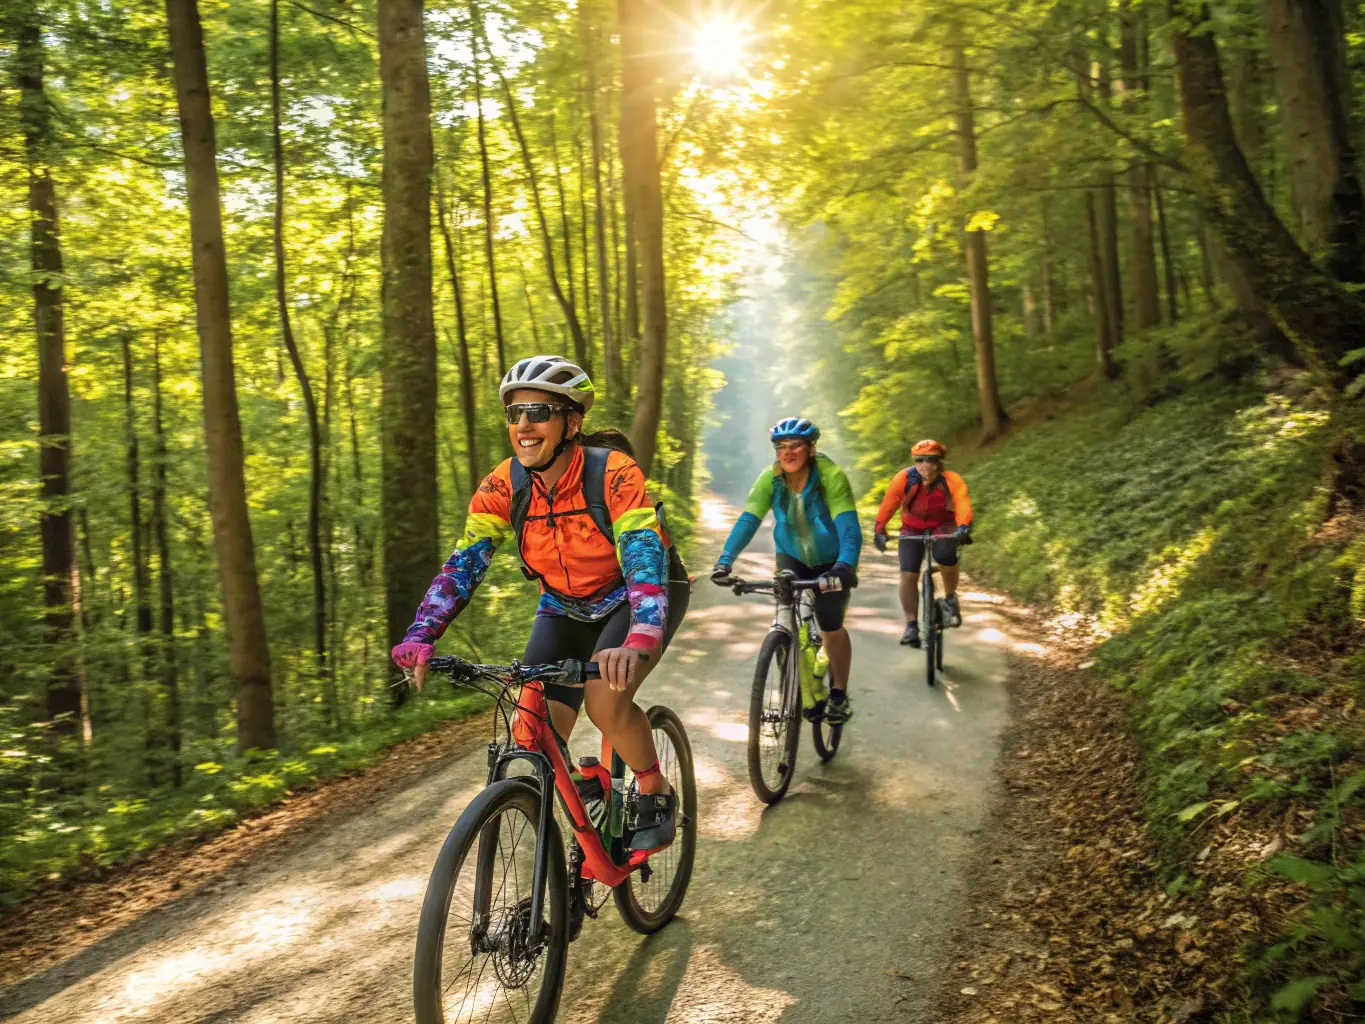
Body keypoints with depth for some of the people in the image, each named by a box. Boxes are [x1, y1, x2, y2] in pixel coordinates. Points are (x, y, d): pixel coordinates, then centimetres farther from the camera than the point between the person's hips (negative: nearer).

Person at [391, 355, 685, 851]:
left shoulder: (613, 474, -29)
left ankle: (656, 793, -1)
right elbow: (464, 564, -20)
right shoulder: (502, 487, -16)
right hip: (565, 607, 4)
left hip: (634, 597, -4)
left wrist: (638, 643, -57)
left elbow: (645, 560, -39)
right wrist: (420, 636, -36)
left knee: (605, 699, -30)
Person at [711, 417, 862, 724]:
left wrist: (845, 566, -55)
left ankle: (839, 693, 17)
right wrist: (725, 560, -42)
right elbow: (748, 520, -27)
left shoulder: (831, 476, -27)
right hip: (792, 557, 3)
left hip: (831, 560, -2)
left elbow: (849, 526, -38)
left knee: (831, 627, -4)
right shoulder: (770, 478, -19)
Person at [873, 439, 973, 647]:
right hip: (912, 529, 1)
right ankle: (911, 626, -1)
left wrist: (963, 528, -56)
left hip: (943, 527, -1)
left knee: (945, 555, -32)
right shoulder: (904, 479, -22)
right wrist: (879, 531, -33)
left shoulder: (952, 480, -25)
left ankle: (951, 598, -4)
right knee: (908, 574, -13)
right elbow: (888, 505, -24)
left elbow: (963, 505, -39)